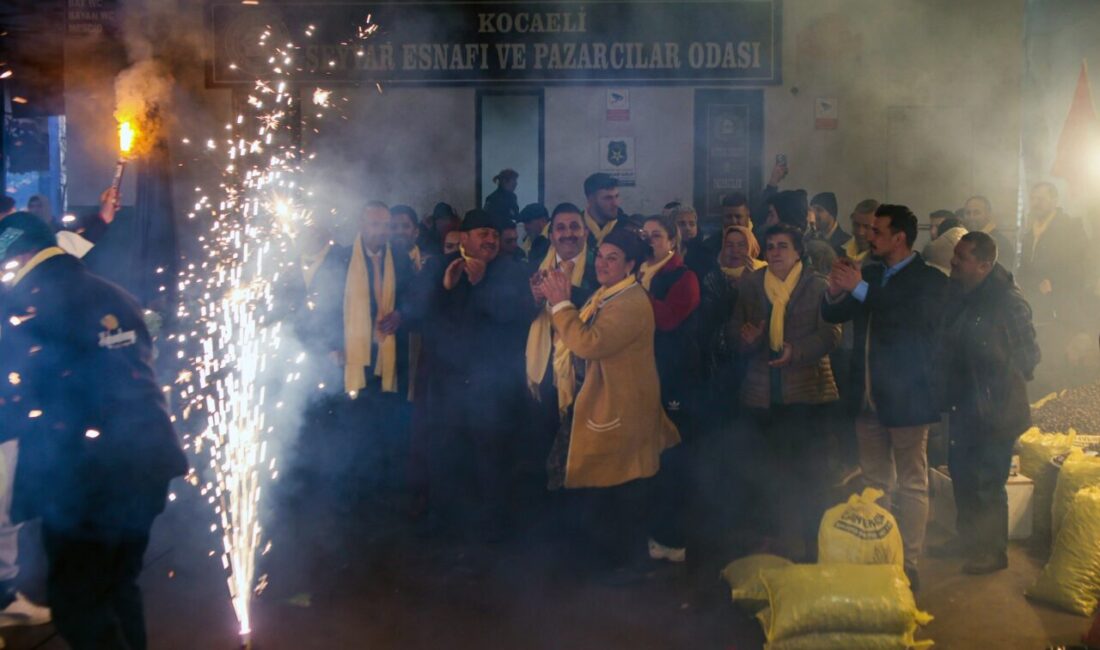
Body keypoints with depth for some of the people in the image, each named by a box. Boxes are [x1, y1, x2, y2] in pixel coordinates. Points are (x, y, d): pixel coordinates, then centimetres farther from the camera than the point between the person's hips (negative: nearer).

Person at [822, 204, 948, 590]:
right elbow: (833, 316, 10)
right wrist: (835, 292, -12)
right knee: (875, 483, 16)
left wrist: (860, 289, -25)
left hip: (906, 397, -7)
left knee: (911, 485, 2)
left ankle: (909, 565, 9)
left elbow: (912, 319, -26)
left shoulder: (929, 279, -9)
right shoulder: (869, 273, 10)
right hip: (868, 396, 7)